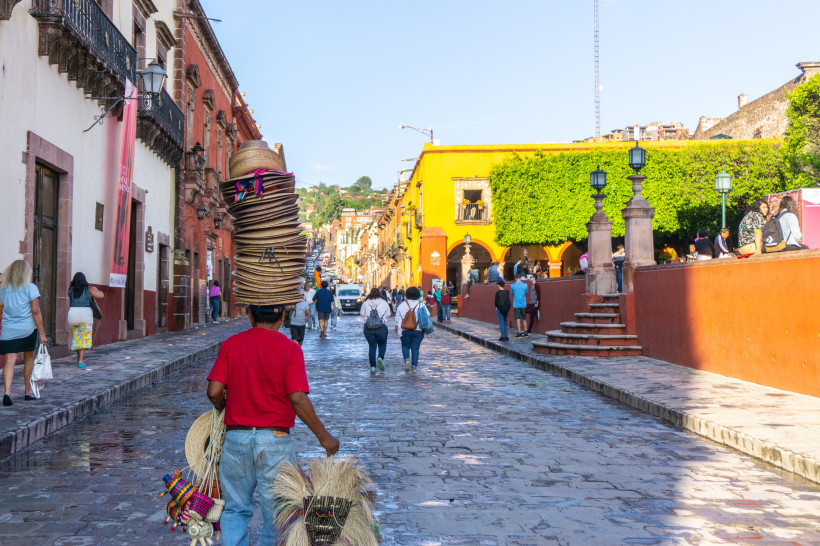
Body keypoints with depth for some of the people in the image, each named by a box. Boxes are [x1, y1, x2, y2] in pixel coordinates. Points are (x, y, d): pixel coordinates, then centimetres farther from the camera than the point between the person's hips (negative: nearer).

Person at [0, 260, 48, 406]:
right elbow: (36, 312, -10)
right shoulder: (30, 288, -5)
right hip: (27, 329, -2)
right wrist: (42, 334, -8)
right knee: (29, 359, 15)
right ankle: (28, 392, 23)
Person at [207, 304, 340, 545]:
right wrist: (323, 436, -7)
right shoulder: (290, 349, -9)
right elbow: (297, 399, -16)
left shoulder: (230, 344, -2)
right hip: (275, 440, -2)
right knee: (276, 513, 12)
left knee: (235, 510, 17)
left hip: (236, 437, 2)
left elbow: (214, 392, -6)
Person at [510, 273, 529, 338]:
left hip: (516, 305, -2)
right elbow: (526, 294, 13)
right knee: (524, 318, 14)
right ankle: (525, 331, 17)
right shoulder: (525, 285, 1)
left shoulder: (512, 285, -3)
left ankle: (519, 333, -5)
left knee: (518, 319, -2)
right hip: (523, 305, 2)